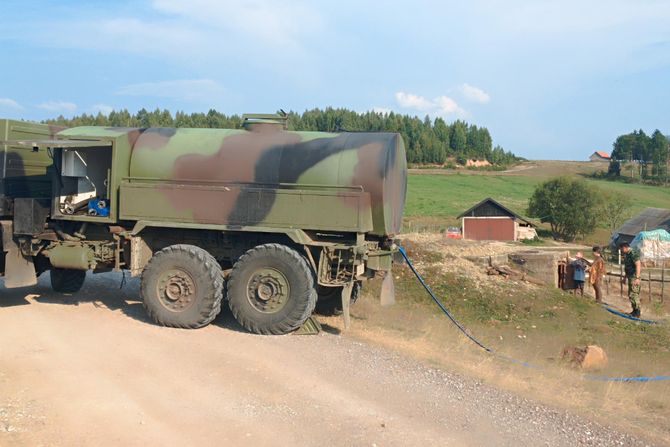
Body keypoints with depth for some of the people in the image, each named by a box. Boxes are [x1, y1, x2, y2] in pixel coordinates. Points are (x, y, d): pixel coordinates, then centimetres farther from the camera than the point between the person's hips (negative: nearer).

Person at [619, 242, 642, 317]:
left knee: (633, 294, -9)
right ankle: (635, 311, 22)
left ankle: (637, 313, -5)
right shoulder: (627, 255, 15)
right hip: (630, 277, 10)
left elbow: (638, 265, -24)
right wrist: (625, 277, 30)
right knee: (631, 294, 14)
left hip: (634, 277, -10)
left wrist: (637, 278, -28)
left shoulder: (633, 253, -16)